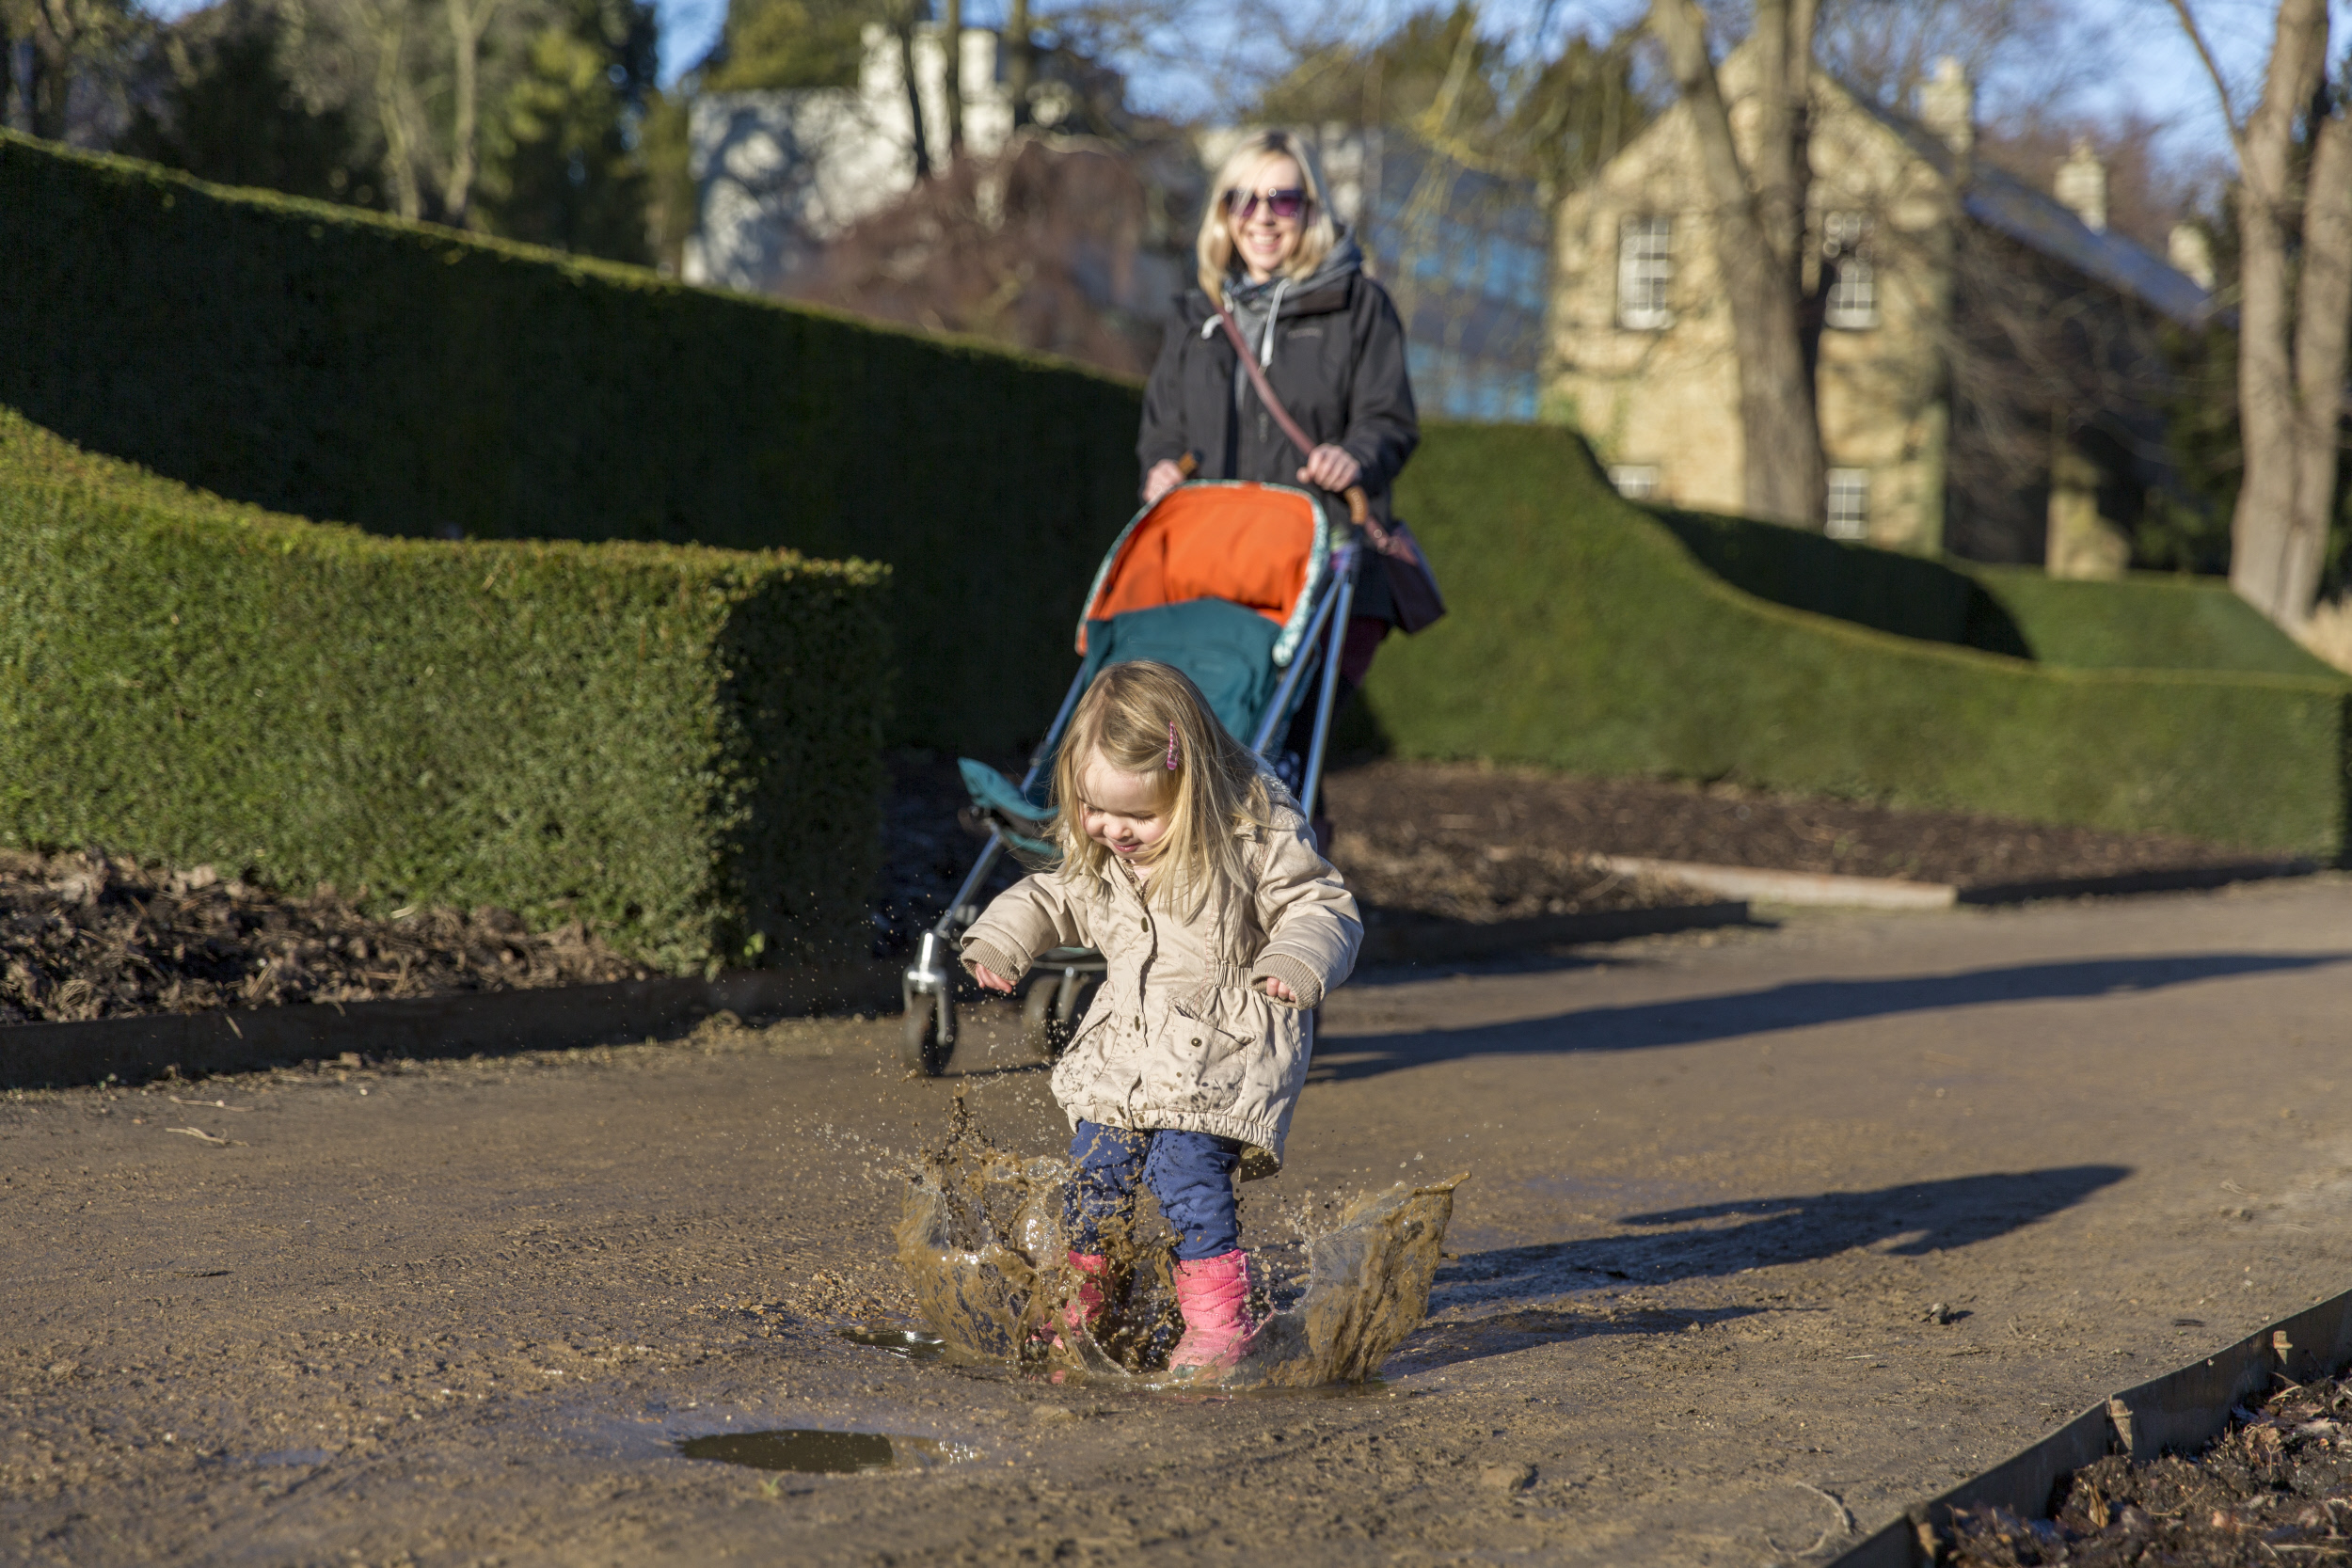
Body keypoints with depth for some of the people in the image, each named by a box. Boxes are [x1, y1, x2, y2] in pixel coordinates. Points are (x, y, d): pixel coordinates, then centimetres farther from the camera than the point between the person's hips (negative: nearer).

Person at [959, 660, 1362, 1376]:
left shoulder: (1258, 833, -17)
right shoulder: (1093, 849, -1)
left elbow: (1324, 907, -12)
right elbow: (1055, 898, 18)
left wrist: (1299, 960, -32)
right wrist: (999, 939, 4)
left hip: (1228, 1046, -6)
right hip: (1126, 1041, 6)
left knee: (1185, 1168, -18)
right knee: (1095, 1167, 2)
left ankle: (1219, 1320, -5)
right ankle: (1082, 1301, 23)